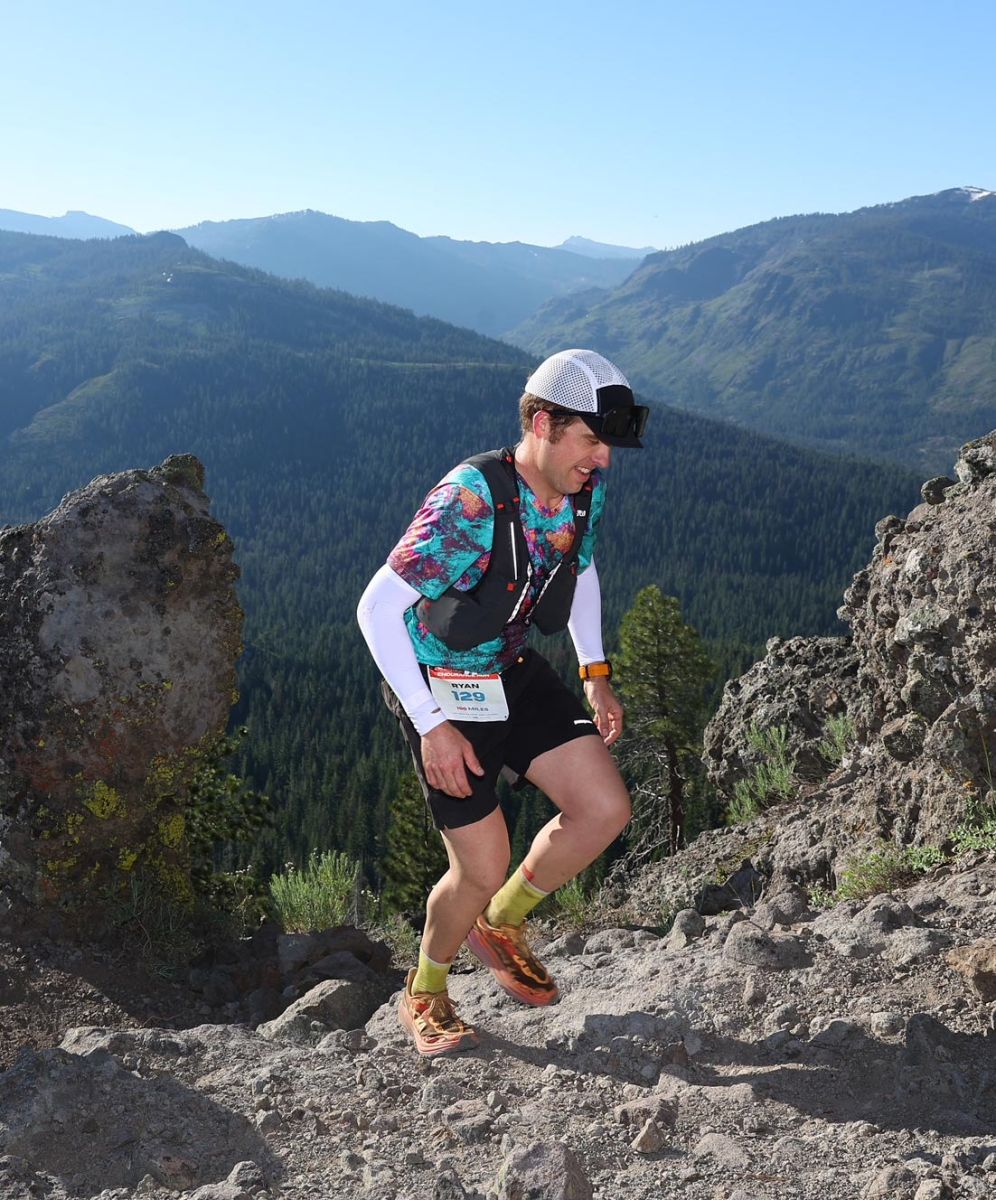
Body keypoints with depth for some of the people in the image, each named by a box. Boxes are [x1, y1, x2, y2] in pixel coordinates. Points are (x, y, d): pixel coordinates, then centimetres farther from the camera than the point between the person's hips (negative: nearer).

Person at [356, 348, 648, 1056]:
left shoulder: (585, 488, -7)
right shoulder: (471, 500, -30)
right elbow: (377, 608, -28)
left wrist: (596, 674, 8)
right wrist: (432, 726, -27)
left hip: (514, 672, 7)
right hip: (440, 689, -6)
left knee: (605, 810, -6)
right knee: (484, 871, -5)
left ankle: (501, 925, 20)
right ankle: (426, 994, 26)